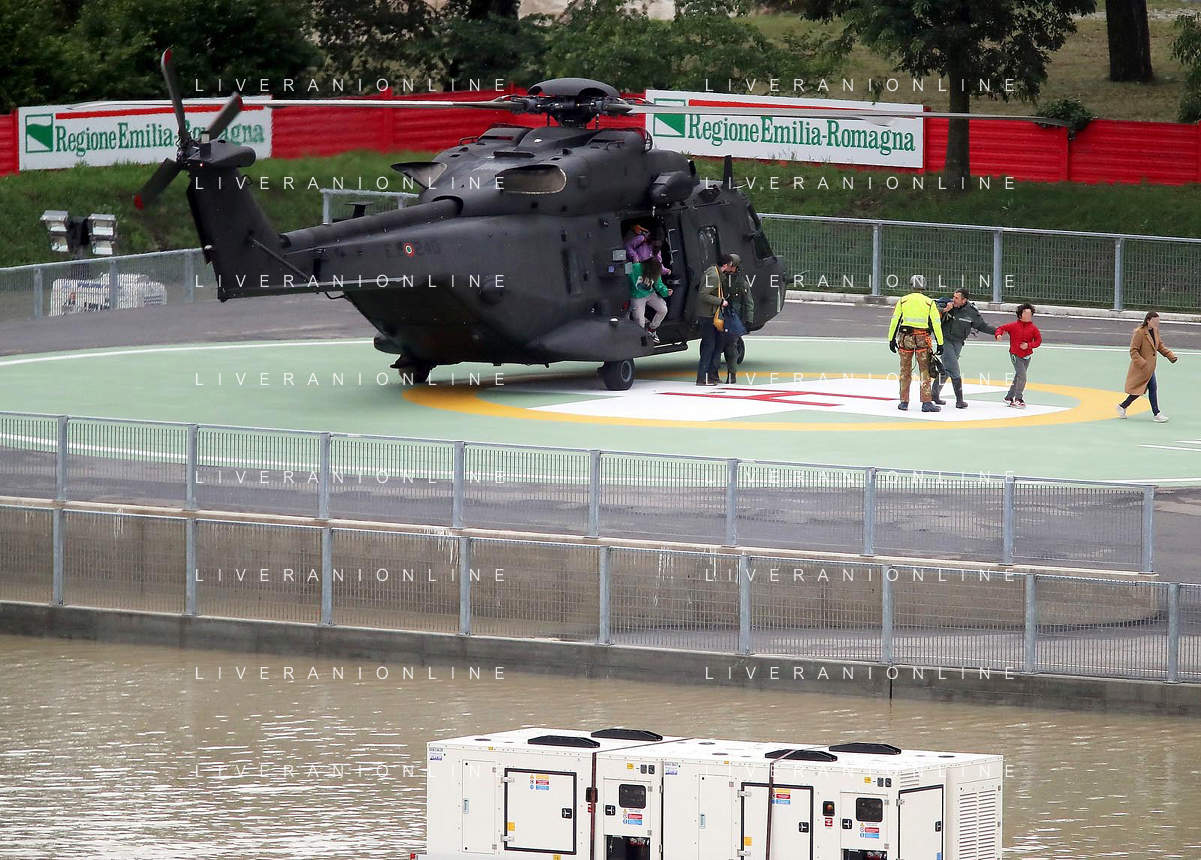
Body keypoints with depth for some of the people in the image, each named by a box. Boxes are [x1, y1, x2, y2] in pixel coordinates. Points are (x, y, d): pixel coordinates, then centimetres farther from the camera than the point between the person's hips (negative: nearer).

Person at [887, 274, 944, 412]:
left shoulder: (903, 301, 3)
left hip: (905, 338, 1)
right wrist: (940, 343, 3)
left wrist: (892, 339, 12)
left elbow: (895, 321, 4)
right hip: (922, 339, -1)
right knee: (924, 370, 2)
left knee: (905, 370, 11)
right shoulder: (929, 303, 0)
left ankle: (904, 401, 14)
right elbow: (936, 324, -2)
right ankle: (926, 402, -4)